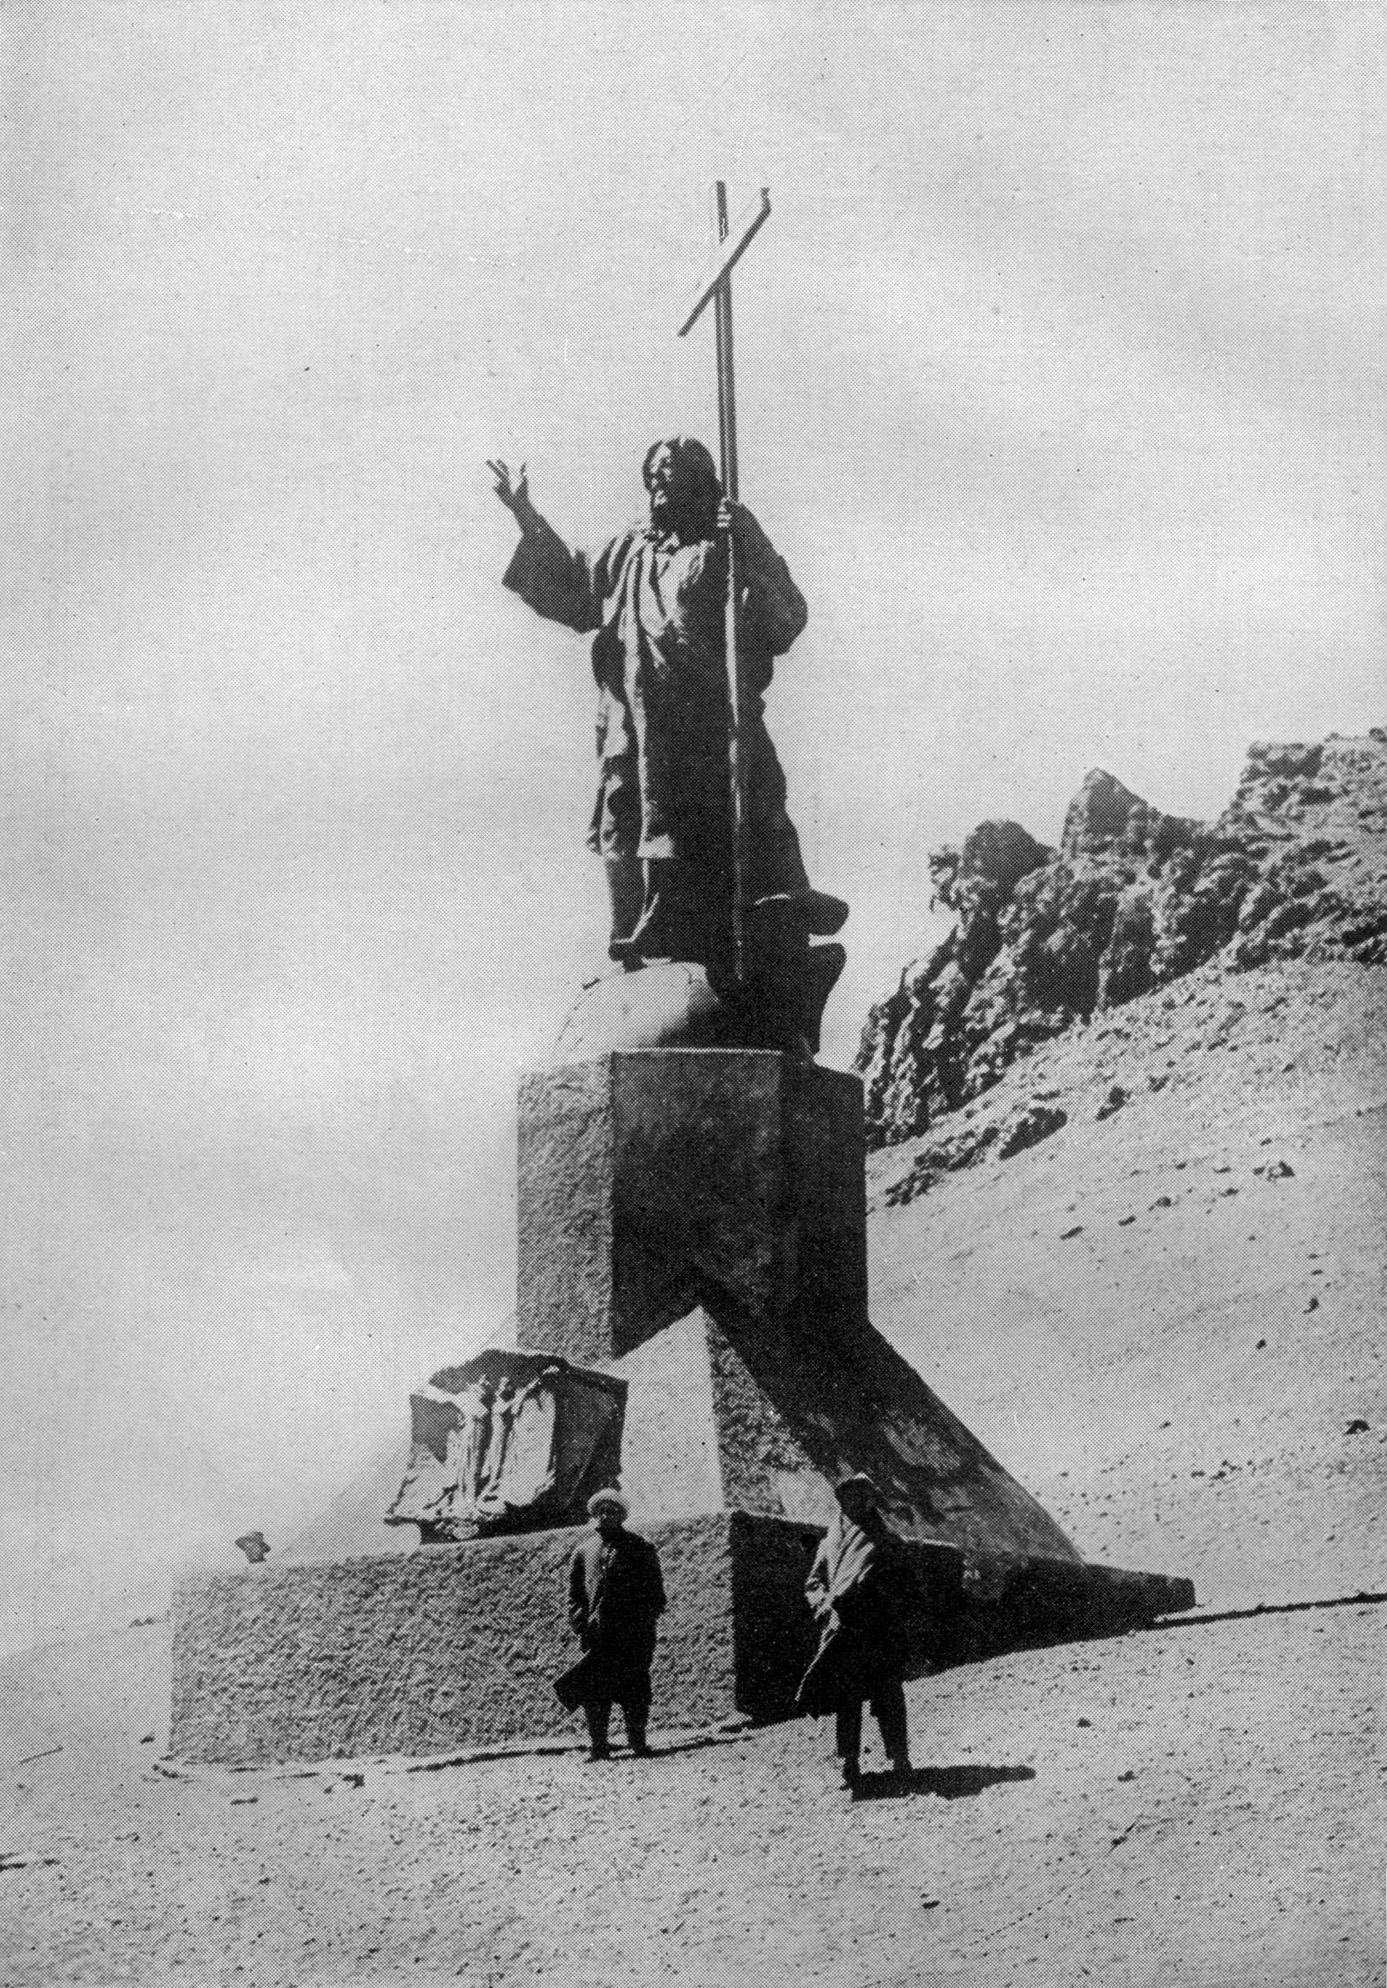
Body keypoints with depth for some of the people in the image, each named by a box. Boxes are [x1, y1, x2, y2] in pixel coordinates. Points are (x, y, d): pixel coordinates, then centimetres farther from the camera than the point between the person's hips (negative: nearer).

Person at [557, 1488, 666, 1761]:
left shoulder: (640, 1549, 10)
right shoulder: (583, 1549, 14)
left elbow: (656, 1594, 8)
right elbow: (574, 1594, 13)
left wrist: (645, 1623, -5)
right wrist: (581, 1627, 0)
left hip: (634, 1636, -1)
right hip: (596, 1635, 1)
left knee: (636, 1693, -1)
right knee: (595, 1695, -2)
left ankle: (639, 1746, 9)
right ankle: (598, 1749, 3)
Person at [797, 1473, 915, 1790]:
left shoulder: (889, 1543, 11)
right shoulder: (830, 1542, 17)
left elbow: (901, 1588, 6)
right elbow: (813, 1583, 16)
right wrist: (825, 1602, -6)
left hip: (880, 1631, -2)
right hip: (843, 1630, 2)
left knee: (888, 1696, -6)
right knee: (846, 1697, -2)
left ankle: (899, 1760, -1)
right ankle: (850, 1764, -1)